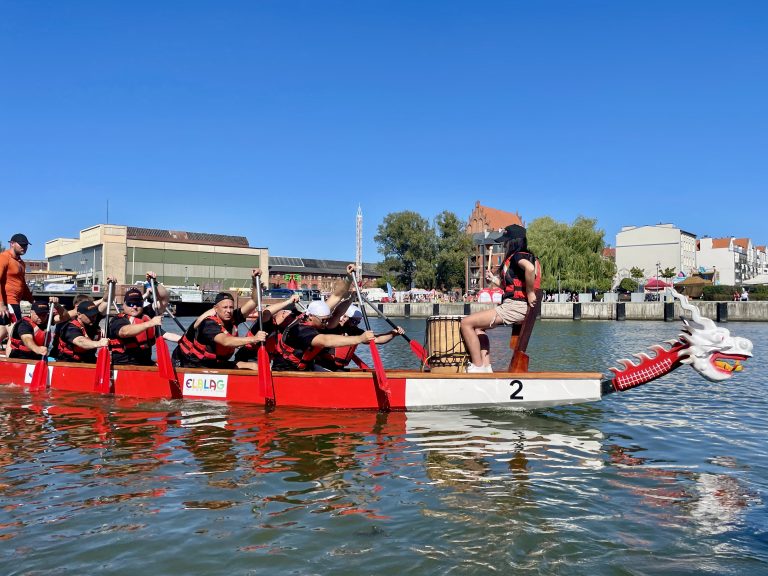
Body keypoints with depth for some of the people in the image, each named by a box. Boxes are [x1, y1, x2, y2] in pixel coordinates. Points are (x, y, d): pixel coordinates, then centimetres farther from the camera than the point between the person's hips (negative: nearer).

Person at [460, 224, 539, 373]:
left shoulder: (518, 256, -9)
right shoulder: (515, 258, 22)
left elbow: (529, 268, -33)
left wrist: (530, 293, -26)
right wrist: (494, 279, 16)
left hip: (515, 307, -11)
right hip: (514, 306, 11)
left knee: (466, 323, -11)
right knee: (478, 327, 20)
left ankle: (477, 367, -7)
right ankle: (486, 367, 11)